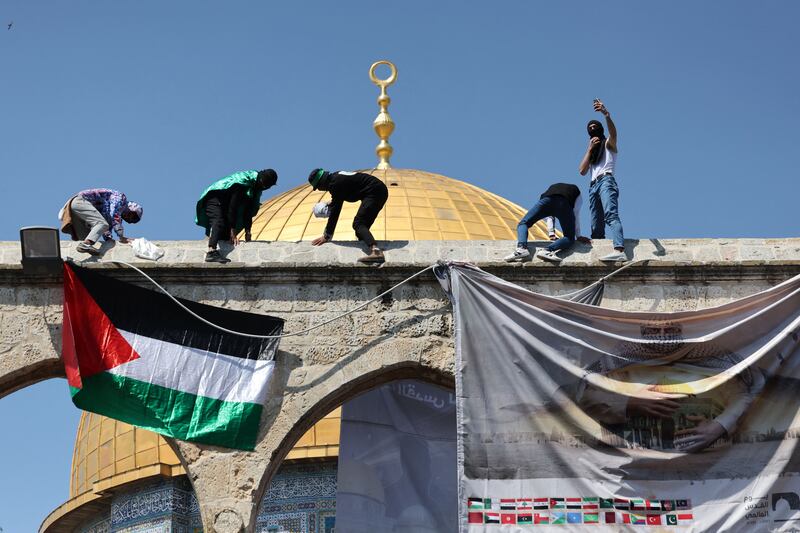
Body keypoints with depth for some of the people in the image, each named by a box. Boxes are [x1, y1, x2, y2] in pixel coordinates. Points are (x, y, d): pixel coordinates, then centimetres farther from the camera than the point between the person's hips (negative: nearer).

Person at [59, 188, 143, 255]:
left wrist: (109, 238, 0)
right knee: (102, 224, -25)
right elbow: (114, 215, -16)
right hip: (81, 201, -11)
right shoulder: (121, 197, -1)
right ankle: (86, 244, -44)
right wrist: (121, 237, -18)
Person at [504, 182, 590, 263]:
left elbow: (550, 216, 39)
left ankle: (521, 248, -19)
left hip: (547, 200, 2)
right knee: (569, 238, 6)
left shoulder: (553, 187, 46)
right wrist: (578, 236, 31)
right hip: (564, 204, -2)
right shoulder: (576, 192, 38)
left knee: (523, 223, 13)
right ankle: (548, 250, -26)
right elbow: (576, 214, 29)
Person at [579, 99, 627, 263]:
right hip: (593, 186, 7)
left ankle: (619, 251, -49)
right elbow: (582, 171, 15)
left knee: (611, 215, -30)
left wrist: (606, 114, -29)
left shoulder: (608, 143, 16)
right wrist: (590, 149, 9)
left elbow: (613, 132, -10)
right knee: (596, 228, -3)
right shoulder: (591, 151, 31)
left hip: (606, 180, -7)